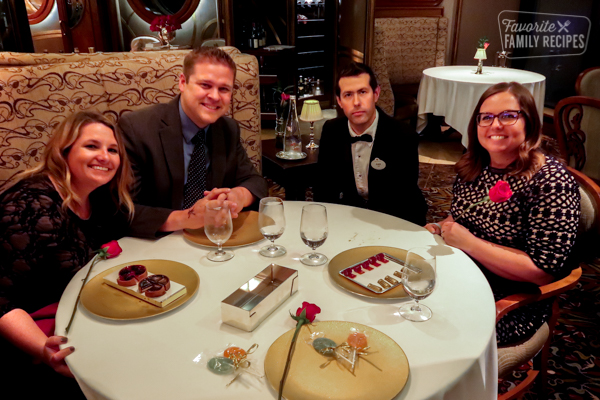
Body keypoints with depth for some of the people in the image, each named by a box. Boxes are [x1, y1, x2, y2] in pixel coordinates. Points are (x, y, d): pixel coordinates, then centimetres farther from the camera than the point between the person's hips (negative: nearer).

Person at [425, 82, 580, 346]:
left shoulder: (552, 182, -17)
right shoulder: (472, 166, 2)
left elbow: (545, 271, -20)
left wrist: (470, 243, -22)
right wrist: (439, 229, -3)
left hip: (510, 306, -6)